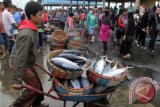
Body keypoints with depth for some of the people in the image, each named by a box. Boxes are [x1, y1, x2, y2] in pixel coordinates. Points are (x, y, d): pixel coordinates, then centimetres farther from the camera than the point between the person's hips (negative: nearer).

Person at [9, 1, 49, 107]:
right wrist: (17, 80, -29)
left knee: (38, 84, 16)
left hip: (28, 63, 9)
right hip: (21, 64, -9)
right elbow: (20, 57, -31)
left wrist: (33, 61, 25)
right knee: (34, 87, -2)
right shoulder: (27, 34, -30)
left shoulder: (31, 29, 0)